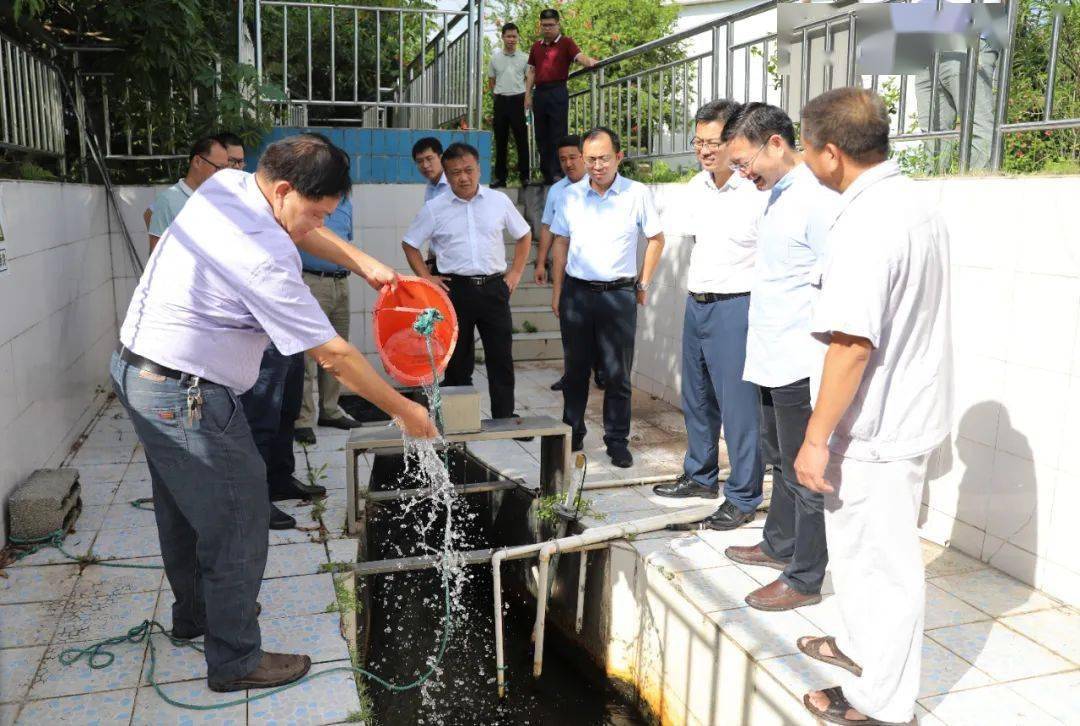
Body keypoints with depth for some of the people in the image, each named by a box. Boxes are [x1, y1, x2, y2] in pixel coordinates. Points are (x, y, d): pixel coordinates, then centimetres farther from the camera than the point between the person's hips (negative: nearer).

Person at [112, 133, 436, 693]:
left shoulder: (223, 184, -2)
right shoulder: (264, 256, -28)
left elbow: (296, 229, 18)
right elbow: (334, 356, -23)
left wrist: (365, 264, 10)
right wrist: (402, 410, -13)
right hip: (188, 397, -10)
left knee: (183, 508, 25)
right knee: (237, 525, 2)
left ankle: (192, 614, 45)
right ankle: (235, 662, 16)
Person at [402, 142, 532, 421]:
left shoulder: (499, 201, 5)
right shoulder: (434, 208, 2)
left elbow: (524, 235, 16)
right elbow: (409, 244, 11)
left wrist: (516, 272, 8)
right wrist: (426, 278, 1)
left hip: (494, 287, 1)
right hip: (455, 289, -1)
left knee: (501, 358, 3)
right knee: (457, 359, 7)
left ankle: (505, 418, 13)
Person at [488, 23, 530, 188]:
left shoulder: (524, 58, 3)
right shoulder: (495, 58, 8)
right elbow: (491, 81, 16)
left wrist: (526, 98, -1)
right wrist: (499, 94, 6)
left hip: (518, 100, -2)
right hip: (500, 101, 2)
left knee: (521, 140, -2)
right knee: (500, 140, 5)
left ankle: (524, 176, 3)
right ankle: (500, 177, 11)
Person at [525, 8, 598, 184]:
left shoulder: (565, 43, 1)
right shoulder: (536, 47, 16)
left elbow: (579, 56, -15)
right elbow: (531, 72, 18)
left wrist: (589, 62, -37)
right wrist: (528, 94, 9)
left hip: (557, 92, -5)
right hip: (539, 93, 6)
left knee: (558, 135, -8)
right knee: (541, 135, 8)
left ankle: (558, 174, -8)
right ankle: (546, 174, 16)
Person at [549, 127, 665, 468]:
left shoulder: (637, 194, -2)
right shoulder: (571, 195, 5)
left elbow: (656, 239, 7)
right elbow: (560, 244, 11)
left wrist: (643, 284, 4)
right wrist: (557, 292, 7)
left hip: (619, 294, -2)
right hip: (577, 292, 2)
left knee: (617, 373, 3)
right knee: (575, 369, 12)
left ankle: (618, 441, 15)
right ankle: (572, 434, 25)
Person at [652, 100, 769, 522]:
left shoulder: (758, 191, -15)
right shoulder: (696, 187, 9)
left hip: (735, 307, -8)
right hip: (695, 303, 8)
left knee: (739, 404, -3)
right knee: (696, 398, 18)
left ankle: (743, 496, 11)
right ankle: (700, 476, 34)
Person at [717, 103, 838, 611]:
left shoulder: (817, 200, -18)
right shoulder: (776, 195, 11)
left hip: (800, 365, -10)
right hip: (772, 360, 10)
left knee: (804, 473, 3)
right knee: (781, 460, 22)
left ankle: (804, 579, 16)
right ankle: (779, 545, 39)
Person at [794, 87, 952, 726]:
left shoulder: (867, 222, -24)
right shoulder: (917, 203, 7)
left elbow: (852, 343, -29)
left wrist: (818, 438, -22)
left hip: (875, 430, -9)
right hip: (913, 411, 9)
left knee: (880, 560, 6)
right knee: (866, 546, 24)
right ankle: (863, 644, 44)